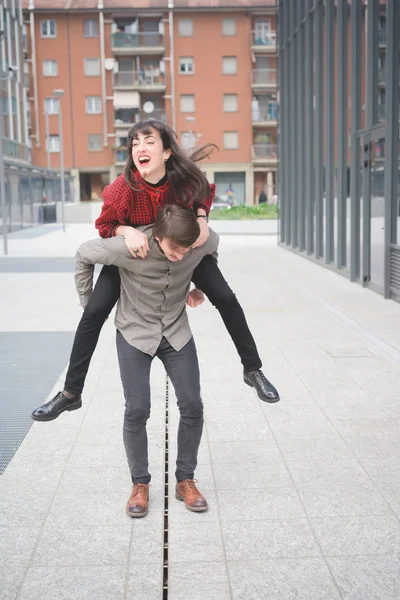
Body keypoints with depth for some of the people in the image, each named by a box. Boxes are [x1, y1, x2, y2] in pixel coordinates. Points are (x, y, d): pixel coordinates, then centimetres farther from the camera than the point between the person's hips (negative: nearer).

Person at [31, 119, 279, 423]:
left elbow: (204, 196, -4)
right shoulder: (122, 188, -32)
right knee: (94, 313, -8)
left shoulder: (188, 178, -29)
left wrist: (202, 218, -23)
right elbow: (106, 225, -14)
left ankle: (253, 369, 15)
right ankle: (71, 394, 5)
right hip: (132, 250, -1)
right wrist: (128, 231, -35)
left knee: (226, 299, -5)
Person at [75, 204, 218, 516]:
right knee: (137, 411, -8)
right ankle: (140, 484, 13)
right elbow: (84, 255, -10)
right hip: (135, 334, -2)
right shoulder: (129, 247, -30)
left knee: (192, 406, -4)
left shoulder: (204, 242, -20)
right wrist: (88, 301, -2)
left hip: (177, 333, 3)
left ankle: (185, 480, 16)